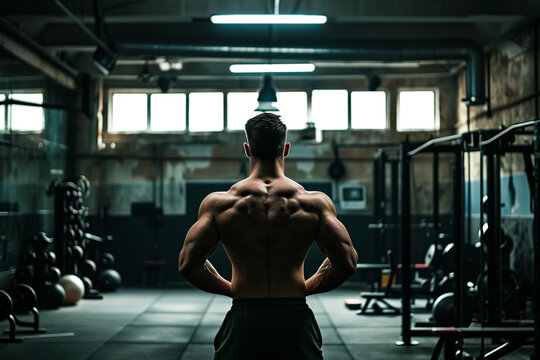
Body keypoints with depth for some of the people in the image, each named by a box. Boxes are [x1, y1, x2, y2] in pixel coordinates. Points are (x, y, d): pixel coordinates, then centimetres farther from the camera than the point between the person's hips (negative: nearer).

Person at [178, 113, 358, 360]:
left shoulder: (219, 203, -2)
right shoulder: (314, 203, -2)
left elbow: (188, 263, -6)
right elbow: (347, 262, -6)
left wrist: (230, 289, 9)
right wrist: (307, 288, 9)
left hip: (243, 320, 0)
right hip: (295, 320, 0)